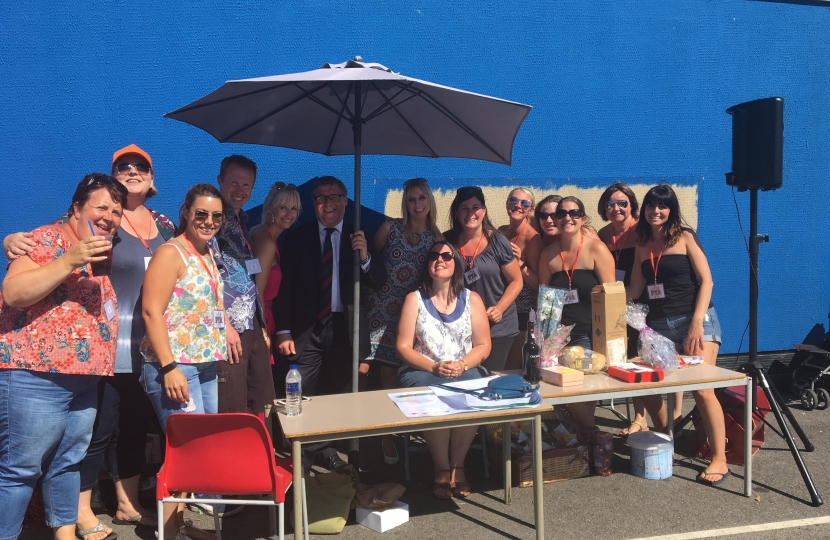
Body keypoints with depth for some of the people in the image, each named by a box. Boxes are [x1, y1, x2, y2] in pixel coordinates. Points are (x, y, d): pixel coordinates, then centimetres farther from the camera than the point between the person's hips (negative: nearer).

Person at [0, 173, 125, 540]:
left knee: (69, 460, 16)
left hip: (86, 376, 8)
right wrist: (71, 261, -23)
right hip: (35, 373, -8)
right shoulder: (49, 239, -7)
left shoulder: (106, 255, 16)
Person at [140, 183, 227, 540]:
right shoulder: (171, 253, -10)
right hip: (176, 367, -9)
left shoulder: (207, 254, 15)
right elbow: (151, 311, -17)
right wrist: (169, 367, -23)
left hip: (207, 366, 9)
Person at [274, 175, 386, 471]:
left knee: (336, 394, 12)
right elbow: (284, 287, 0)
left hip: (344, 328, 1)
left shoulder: (359, 238, 4)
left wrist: (365, 257, -21)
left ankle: (327, 449, 29)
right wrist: (283, 331, -7)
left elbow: (379, 282, -1)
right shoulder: (297, 238, 2)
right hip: (307, 328, -1)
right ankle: (305, 453, 14)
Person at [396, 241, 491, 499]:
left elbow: (483, 346, 5)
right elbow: (403, 346, 0)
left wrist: (462, 365, -14)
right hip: (422, 371, -1)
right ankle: (441, 469, -19)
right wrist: (434, 367, -15)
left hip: (464, 372, 1)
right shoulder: (415, 299, 6)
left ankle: (457, 466, -16)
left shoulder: (472, 299, 9)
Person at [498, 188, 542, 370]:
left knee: (512, 368, 4)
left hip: (522, 312, -6)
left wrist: (519, 262, -26)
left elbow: (537, 283, -14)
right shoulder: (501, 231, 5)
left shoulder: (532, 237, -14)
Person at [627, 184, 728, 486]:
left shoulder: (685, 238, -1)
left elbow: (706, 280, -7)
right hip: (658, 325, 5)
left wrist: (697, 322, -16)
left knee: (702, 390, -14)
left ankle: (719, 461, -5)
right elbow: (635, 290, 13)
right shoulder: (642, 245, 11)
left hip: (695, 320, -5)